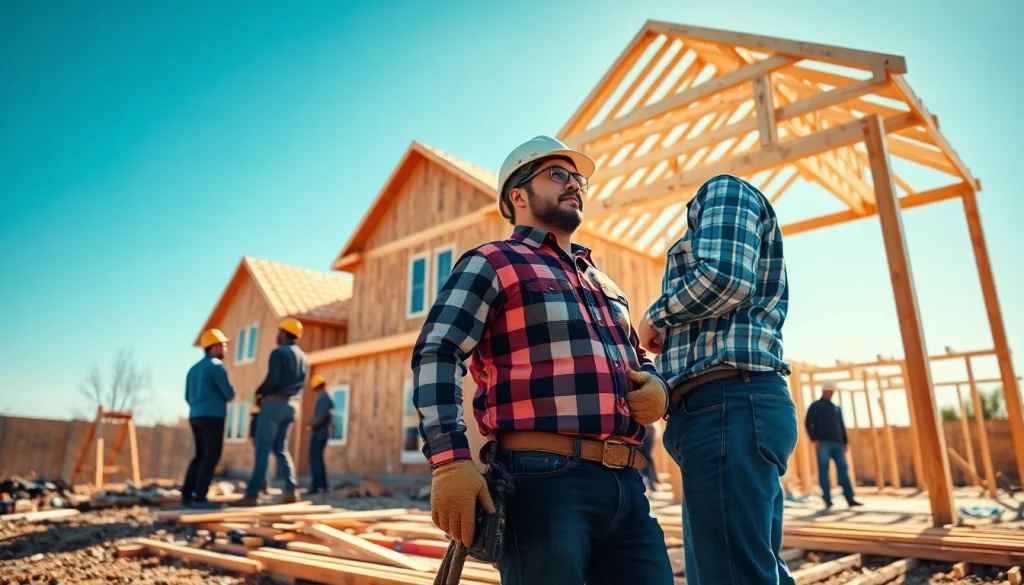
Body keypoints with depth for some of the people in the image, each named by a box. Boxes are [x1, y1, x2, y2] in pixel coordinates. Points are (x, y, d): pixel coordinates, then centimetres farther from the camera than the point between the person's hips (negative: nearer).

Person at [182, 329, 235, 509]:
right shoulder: (216, 365, -8)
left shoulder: (194, 368, 19)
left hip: (196, 416, 8)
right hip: (213, 417, -8)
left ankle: (187, 495, 12)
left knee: (201, 456, 15)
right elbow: (229, 393, -10)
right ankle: (199, 497, -10)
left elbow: (188, 397, 21)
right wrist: (223, 398, 13)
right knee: (211, 457, -7)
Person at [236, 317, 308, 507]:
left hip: (274, 403, -7)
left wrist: (259, 392, -2)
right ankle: (291, 490, 3)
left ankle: (252, 495, -4)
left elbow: (272, 379, -19)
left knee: (263, 449, -5)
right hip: (289, 405, 7)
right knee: (280, 449, 13)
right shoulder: (302, 357, 15)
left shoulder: (279, 352, -9)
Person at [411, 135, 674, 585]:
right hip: (546, 478, -7)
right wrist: (450, 461, -21)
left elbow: (639, 362, 33)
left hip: (627, 486, 7)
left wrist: (658, 387, 8)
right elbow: (435, 354, -9)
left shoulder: (604, 285, 26)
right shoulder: (494, 262, 3)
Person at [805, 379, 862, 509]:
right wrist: (814, 439, -12)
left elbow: (842, 426, 23)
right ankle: (828, 500, -4)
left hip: (837, 443, 5)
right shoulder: (815, 406, 6)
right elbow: (808, 423, -2)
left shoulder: (837, 408, 21)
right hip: (823, 443, -5)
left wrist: (845, 442, 13)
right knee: (824, 471, -5)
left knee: (843, 469, -1)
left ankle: (850, 499, 0)